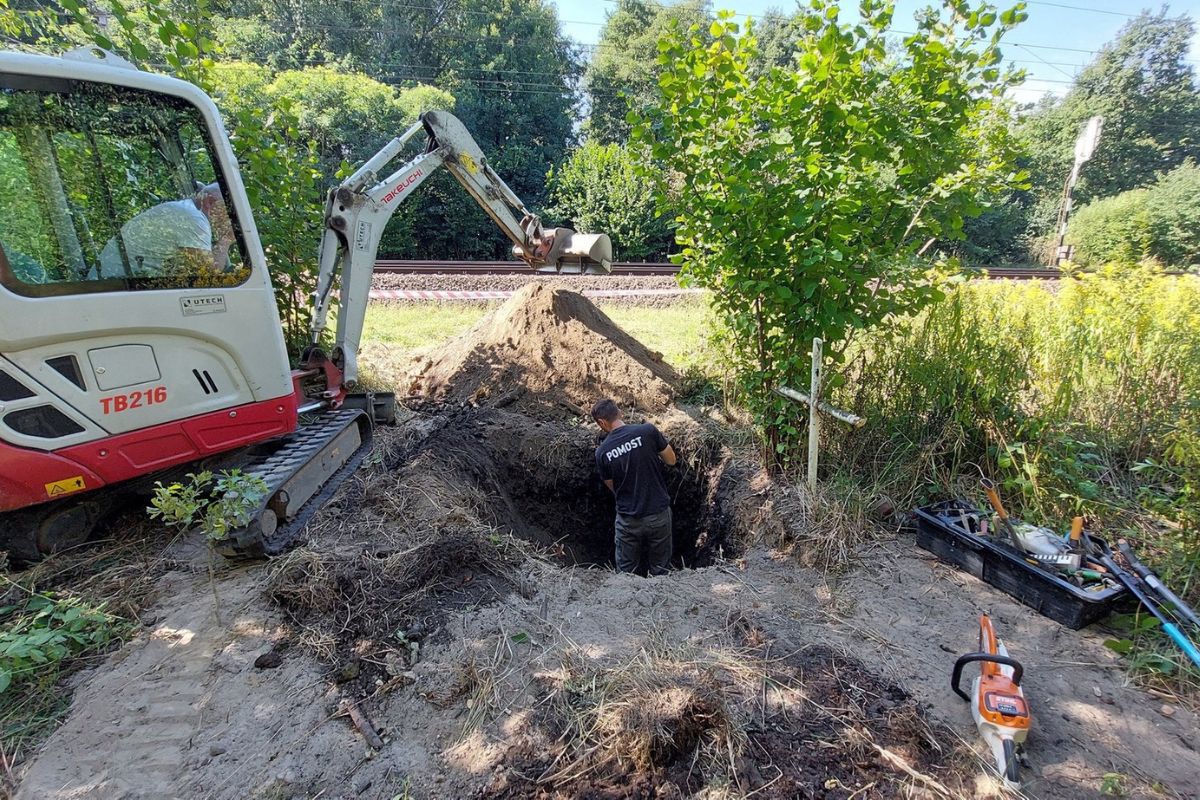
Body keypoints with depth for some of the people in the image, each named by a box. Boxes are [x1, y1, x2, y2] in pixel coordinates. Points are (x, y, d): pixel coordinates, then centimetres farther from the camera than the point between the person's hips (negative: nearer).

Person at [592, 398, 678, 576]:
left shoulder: (602, 452, -8)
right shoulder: (647, 431, -13)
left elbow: (612, 487, 5)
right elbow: (671, 461, -1)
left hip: (628, 520, 0)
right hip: (659, 514, 0)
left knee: (626, 571, 20)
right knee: (660, 570, 18)